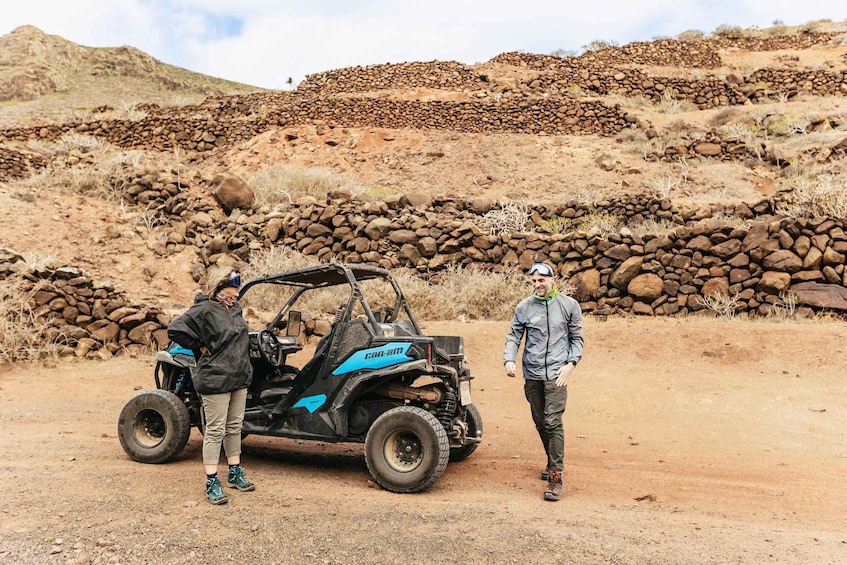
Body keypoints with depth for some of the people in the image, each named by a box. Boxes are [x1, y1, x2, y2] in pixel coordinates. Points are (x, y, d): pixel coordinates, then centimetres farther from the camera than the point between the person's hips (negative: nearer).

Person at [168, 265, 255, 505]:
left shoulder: (235, 307, 9)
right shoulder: (204, 310, -16)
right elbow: (175, 330, -17)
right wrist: (201, 348, -12)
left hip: (240, 378, 8)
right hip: (215, 380, -8)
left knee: (234, 427, 17)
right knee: (215, 430, 0)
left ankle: (235, 473, 30)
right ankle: (212, 483, 10)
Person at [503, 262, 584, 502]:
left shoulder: (569, 305, 1)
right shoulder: (524, 307, 4)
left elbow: (577, 338, 6)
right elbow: (514, 336, 7)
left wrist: (571, 363, -7)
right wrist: (509, 360, -9)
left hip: (556, 373, -3)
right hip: (532, 373, 3)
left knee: (553, 422, -12)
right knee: (540, 423, 13)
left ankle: (556, 477, -7)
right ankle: (554, 462, 33)